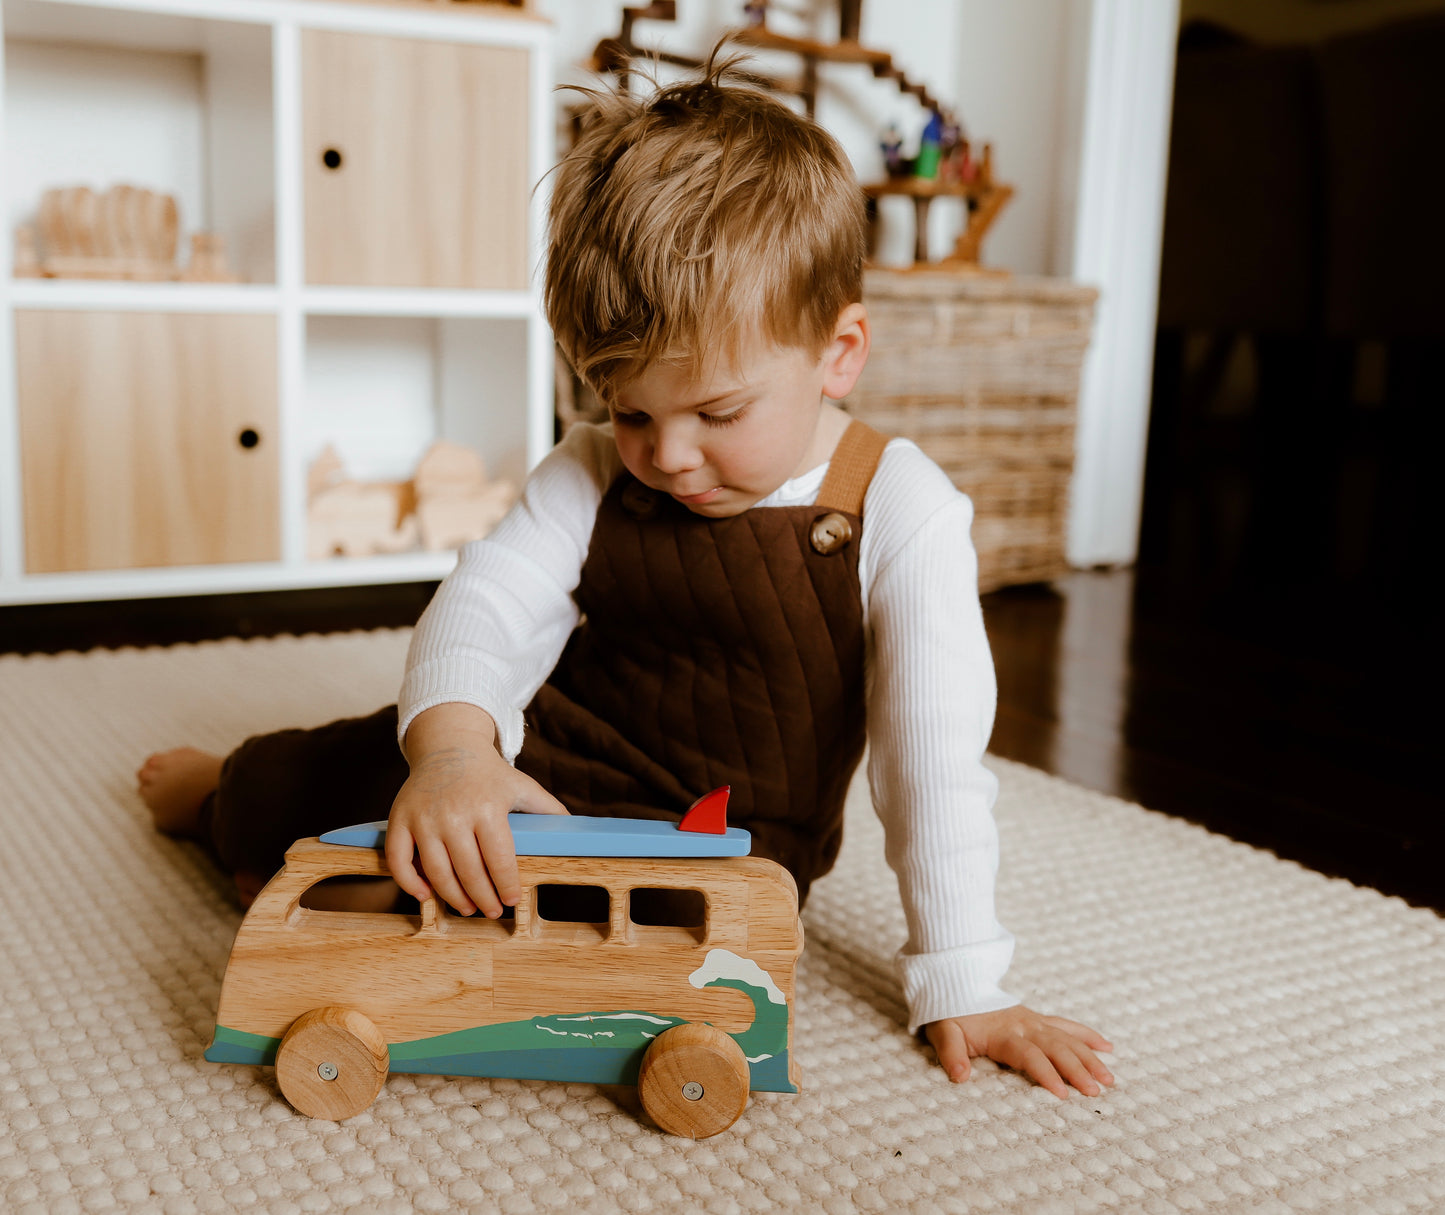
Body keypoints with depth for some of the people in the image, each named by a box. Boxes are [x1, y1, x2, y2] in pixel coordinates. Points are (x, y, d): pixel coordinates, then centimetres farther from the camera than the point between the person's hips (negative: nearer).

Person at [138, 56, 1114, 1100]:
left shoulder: (903, 513, -19)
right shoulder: (595, 473, -8)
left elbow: (935, 754, -21)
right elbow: (485, 603, -17)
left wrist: (963, 987, -22)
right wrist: (452, 746, -38)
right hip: (542, 771, 3)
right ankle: (234, 796, 30)